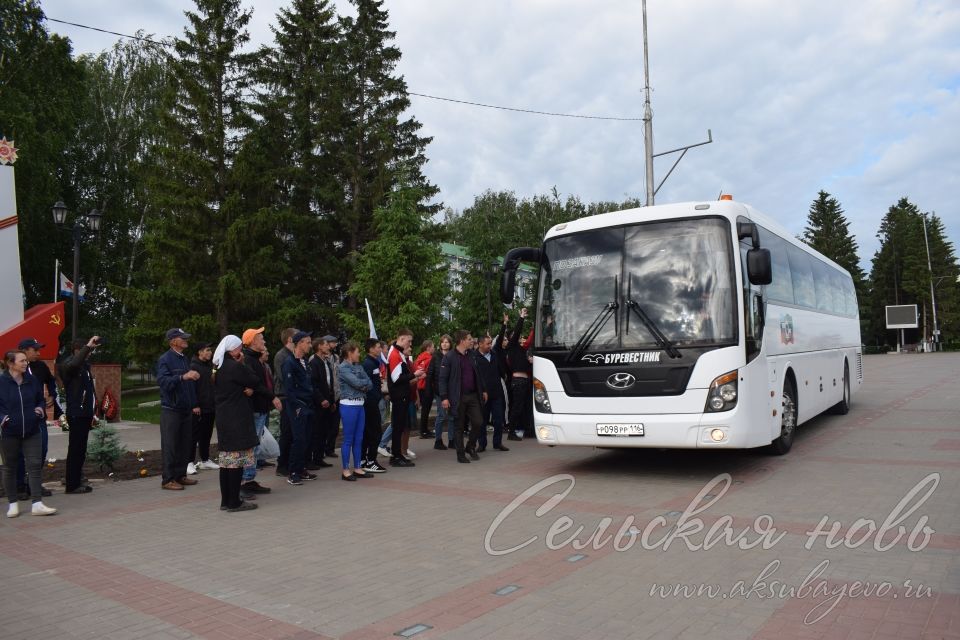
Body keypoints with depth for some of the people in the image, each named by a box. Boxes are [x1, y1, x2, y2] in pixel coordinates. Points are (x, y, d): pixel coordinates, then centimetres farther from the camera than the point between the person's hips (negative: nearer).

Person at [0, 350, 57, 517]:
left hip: (31, 431, 3)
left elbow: (41, 399, 18)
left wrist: (41, 409, -1)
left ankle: (37, 504, 0)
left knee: (35, 465, -2)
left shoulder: (32, 381, 4)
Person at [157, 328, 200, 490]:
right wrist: (183, 377, -36)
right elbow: (163, 381, -24)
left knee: (185, 444, 10)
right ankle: (167, 479, 3)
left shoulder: (185, 359, 13)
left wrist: (194, 403, 13)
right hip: (171, 409, -7)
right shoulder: (165, 360, -10)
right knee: (170, 446, -3)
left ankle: (180, 475, 20)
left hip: (186, 409, 7)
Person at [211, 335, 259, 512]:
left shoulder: (220, 368, 13)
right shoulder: (235, 367, -16)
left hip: (223, 418, 9)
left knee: (226, 460, 12)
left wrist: (248, 389, 0)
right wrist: (243, 364, 0)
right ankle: (234, 502, -1)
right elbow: (255, 381, -7)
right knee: (237, 460, -4)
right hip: (237, 419, -9)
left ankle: (226, 501, 18)